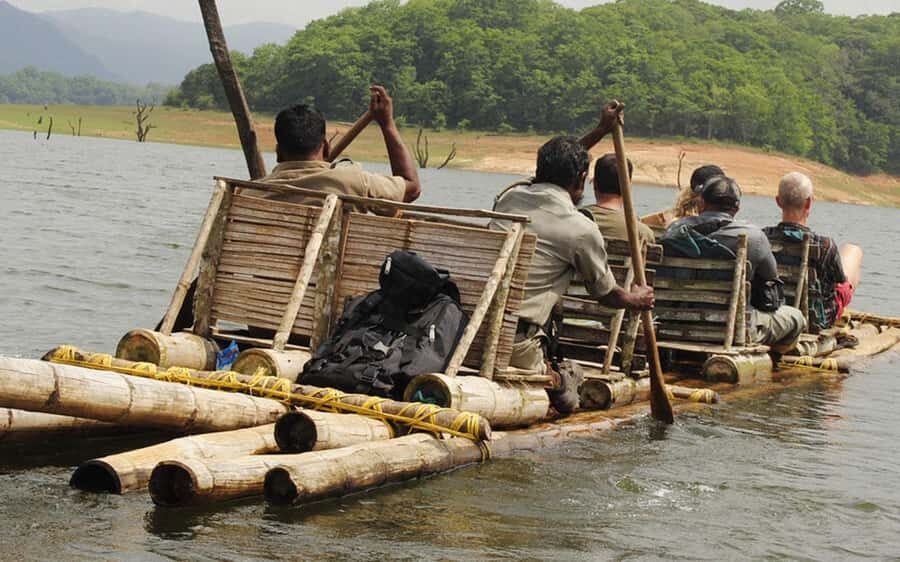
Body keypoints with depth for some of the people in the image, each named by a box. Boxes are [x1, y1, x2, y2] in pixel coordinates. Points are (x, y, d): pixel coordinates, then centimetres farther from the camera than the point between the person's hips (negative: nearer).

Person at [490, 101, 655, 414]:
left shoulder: (511, 196, 13)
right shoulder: (582, 230, -2)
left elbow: (554, 170, 37)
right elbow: (607, 295, 15)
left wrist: (600, 131, 45)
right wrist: (638, 300, 38)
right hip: (511, 339, -5)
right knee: (565, 397, 14)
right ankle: (551, 379, -14)